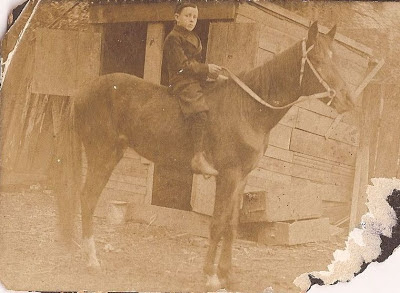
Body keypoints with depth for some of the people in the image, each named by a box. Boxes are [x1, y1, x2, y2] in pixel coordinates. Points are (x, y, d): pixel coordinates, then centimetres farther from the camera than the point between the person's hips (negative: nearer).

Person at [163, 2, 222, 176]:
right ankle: (199, 158, -36)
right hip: (182, 81, -10)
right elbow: (183, 65, -14)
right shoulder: (173, 38, -5)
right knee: (199, 111, -30)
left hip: (196, 80, 10)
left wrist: (209, 71, 7)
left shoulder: (194, 38, 24)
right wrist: (206, 69, -11)